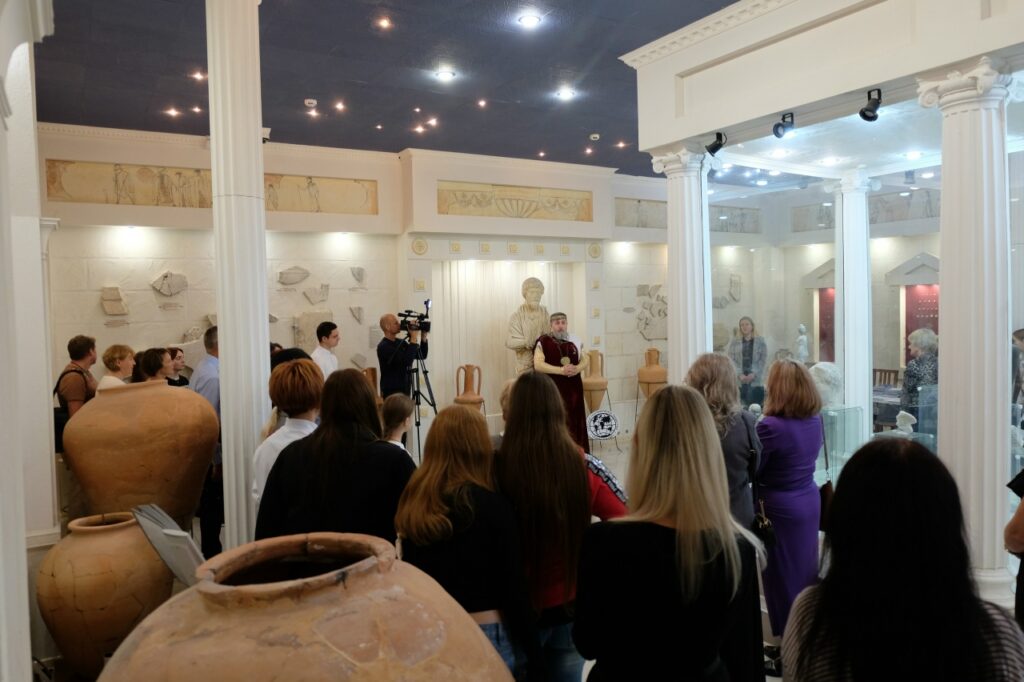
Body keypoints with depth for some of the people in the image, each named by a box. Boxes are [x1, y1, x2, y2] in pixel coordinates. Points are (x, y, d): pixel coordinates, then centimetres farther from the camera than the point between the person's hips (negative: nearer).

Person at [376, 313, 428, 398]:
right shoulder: (383, 346, -14)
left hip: (405, 390, 8)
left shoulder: (400, 342, 11)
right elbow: (406, 361, -25)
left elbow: (422, 355, 11)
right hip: (392, 392, -8)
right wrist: (414, 338, -20)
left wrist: (424, 337, -1)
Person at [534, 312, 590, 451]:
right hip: (553, 389, -4)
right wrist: (561, 370, -21)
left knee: (575, 421, 5)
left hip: (573, 388, 4)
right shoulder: (543, 342, -4)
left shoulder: (575, 340, 9)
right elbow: (538, 365, -13)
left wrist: (577, 368, -10)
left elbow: (586, 359, 13)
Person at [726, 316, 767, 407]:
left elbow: (763, 359, 3)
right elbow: (730, 359, 2)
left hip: (756, 380, 0)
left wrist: (753, 374, -10)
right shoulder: (733, 341, 8)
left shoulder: (760, 341, 9)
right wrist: (739, 374, -10)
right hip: (738, 380, 0)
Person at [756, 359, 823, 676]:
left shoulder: (771, 427, -24)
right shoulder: (815, 421, 0)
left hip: (780, 508, -7)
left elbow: (752, 471, -15)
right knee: (805, 573, 18)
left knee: (784, 580, 6)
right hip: (810, 502, 7)